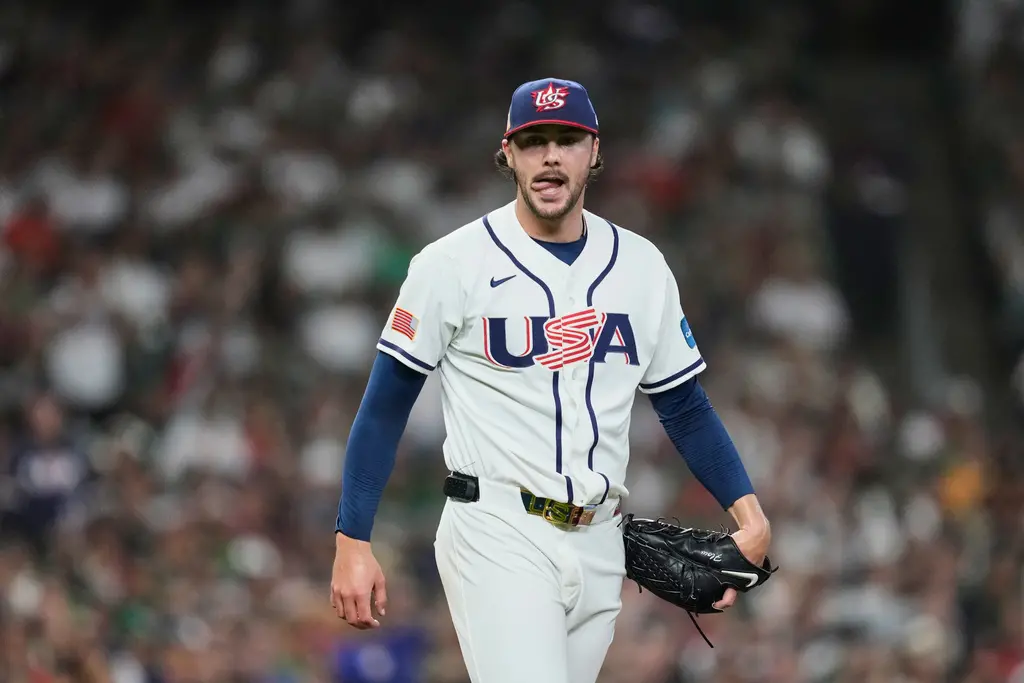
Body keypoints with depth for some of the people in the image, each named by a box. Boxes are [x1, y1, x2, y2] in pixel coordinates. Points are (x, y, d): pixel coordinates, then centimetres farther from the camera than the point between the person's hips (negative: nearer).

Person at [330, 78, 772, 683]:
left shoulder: (641, 265, 9)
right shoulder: (454, 264, -4)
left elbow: (684, 406, 15)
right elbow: (385, 407, -1)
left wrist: (749, 514, 0)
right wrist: (353, 544, -8)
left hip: (598, 546, 5)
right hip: (497, 538, -5)